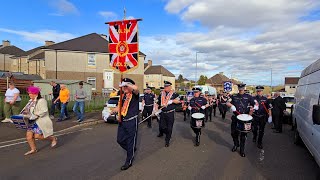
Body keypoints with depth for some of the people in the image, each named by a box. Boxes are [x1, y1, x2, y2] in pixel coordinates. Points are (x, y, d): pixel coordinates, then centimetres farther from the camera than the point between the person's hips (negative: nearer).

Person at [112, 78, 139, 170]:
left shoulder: (134, 94, -11)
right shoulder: (123, 95, 10)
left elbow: (135, 88, -36)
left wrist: (126, 84, -22)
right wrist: (119, 115, 7)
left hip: (132, 121, -7)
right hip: (122, 121, 7)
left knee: (131, 141, 4)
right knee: (120, 140, 14)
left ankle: (129, 161, 21)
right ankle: (132, 150, 41)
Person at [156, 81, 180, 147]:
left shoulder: (174, 94, -4)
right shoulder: (161, 94, 8)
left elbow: (178, 101, -7)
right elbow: (158, 102, 15)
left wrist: (172, 101, -22)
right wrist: (156, 109, 5)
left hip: (170, 113, -3)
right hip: (162, 113, 4)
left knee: (169, 127, 1)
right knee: (162, 125, 14)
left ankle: (167, 140, 15)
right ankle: (161, 133, 47)